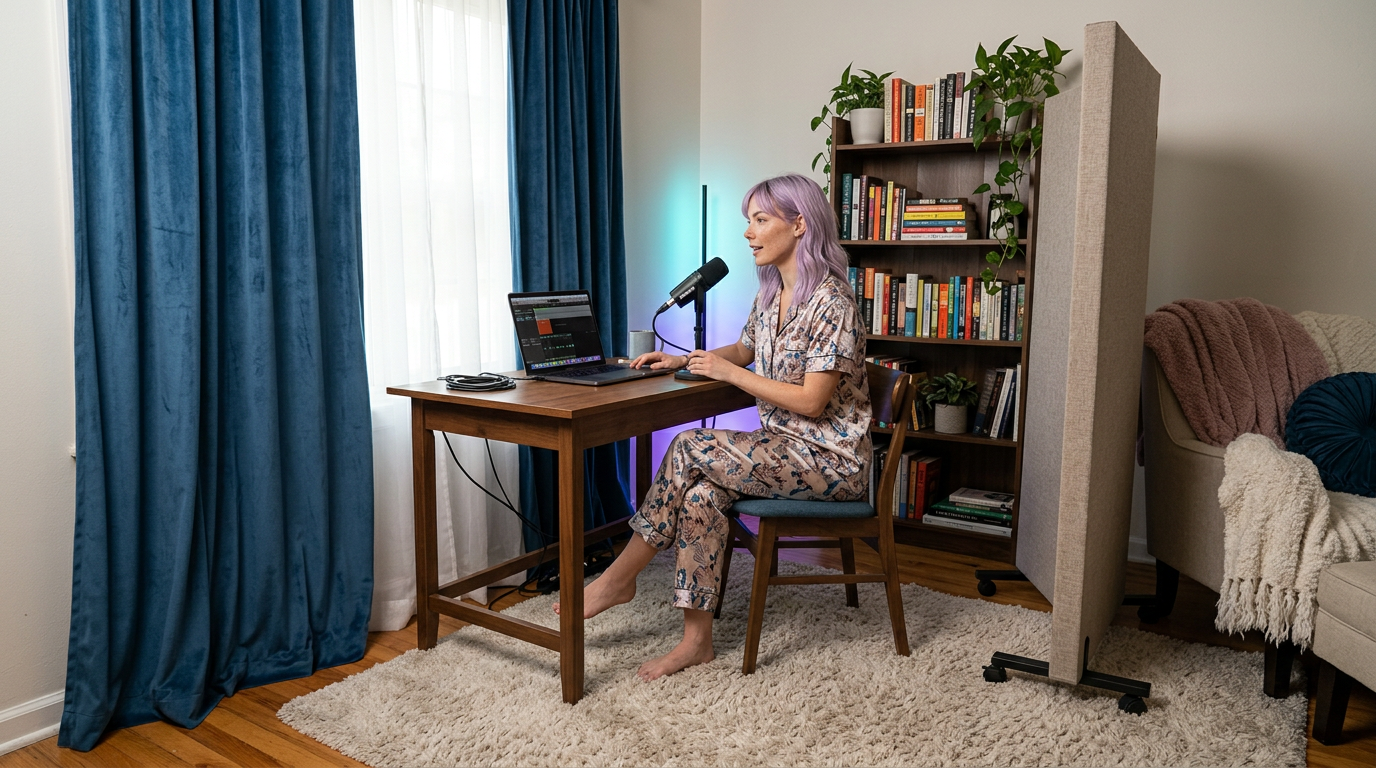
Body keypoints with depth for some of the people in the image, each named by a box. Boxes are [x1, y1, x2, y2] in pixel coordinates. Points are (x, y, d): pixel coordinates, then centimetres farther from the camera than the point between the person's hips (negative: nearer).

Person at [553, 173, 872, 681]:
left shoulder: (831, 301, -18)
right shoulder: (769, 294, 9)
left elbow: (811, 401, -21)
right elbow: (743, 351, 27)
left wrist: (728, 372, -16)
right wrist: (683, 360, 10)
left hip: (830, 458, -7)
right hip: (783, 446, 8)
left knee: (690, 449, -22)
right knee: (700, 494, -20)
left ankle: (620, 577, -7)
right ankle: (697, 639, -12)